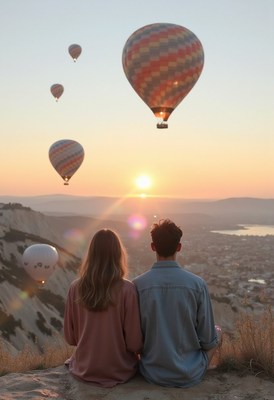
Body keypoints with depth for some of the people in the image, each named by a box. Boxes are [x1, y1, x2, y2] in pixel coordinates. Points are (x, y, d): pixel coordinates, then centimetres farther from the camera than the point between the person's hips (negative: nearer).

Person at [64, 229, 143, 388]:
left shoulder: (76, 288, -10)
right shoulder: (127, 290, -19)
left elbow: (70, 337, -1)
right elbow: (134, 343, -14)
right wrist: (139, 348, 8)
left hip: (84, 370, 3)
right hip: (119, 371, -3)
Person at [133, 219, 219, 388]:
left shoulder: (137, 285, -13)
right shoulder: (197, 284, -16)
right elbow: (208, 340, -10)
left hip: (152, 374, 2)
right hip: (190, 375, -2)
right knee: (217, 331, 24)